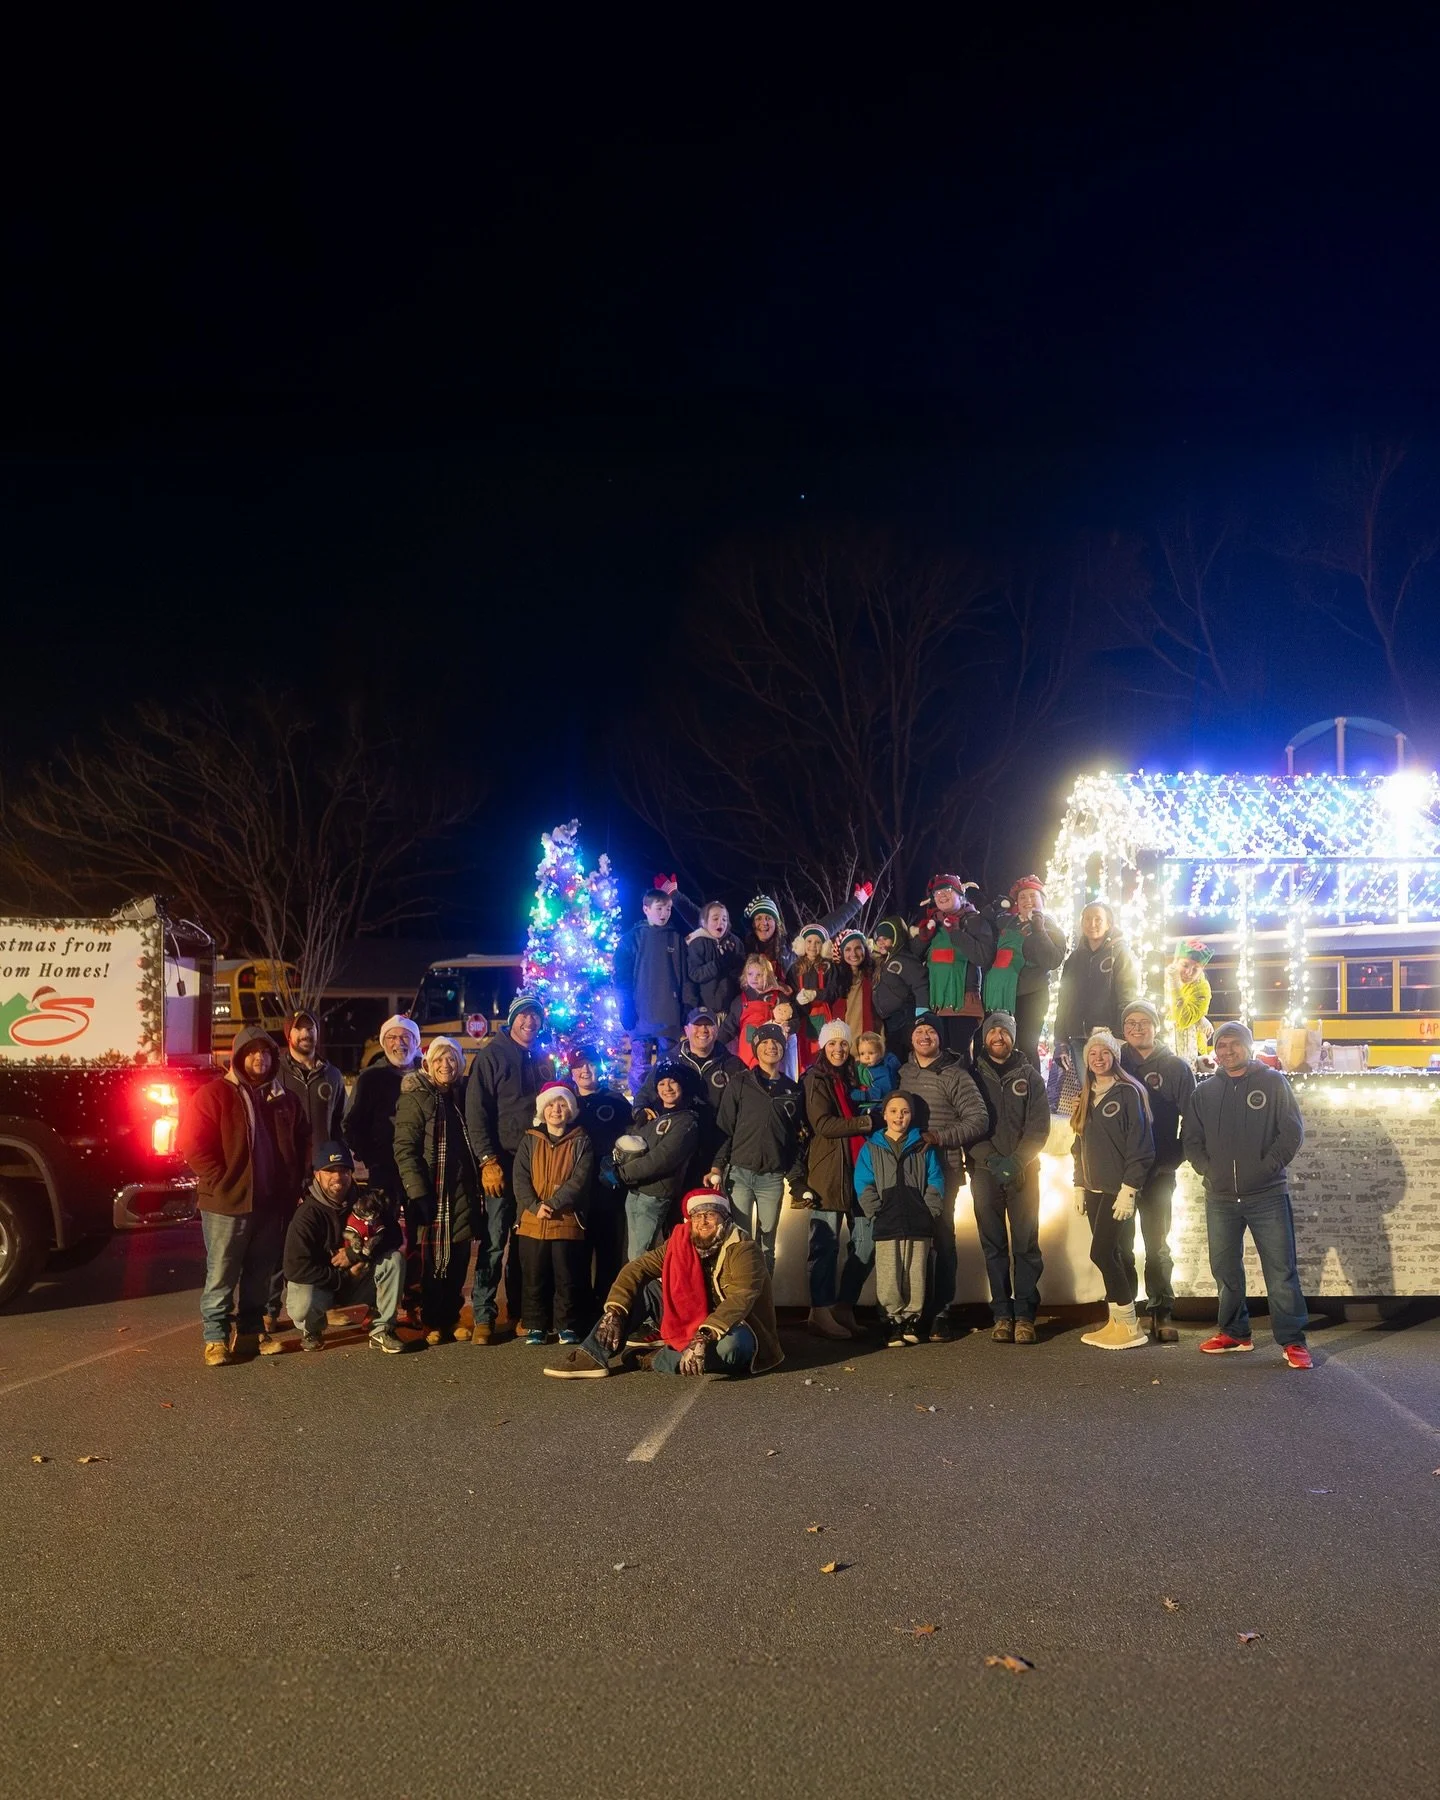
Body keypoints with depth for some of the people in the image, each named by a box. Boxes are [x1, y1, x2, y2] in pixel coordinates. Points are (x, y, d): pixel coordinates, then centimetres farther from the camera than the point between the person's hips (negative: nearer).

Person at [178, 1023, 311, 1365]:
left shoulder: (283, 1098, 11)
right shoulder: (213, 1094, -7)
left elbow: (302, 1141, 20)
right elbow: (193, 1145, -12)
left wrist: (294, 1183, 9)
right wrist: (222, 1183, -14)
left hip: (272, 1204, 5)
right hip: (227, 1203, -5)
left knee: (261, 1274, 13)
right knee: (221, 1275, 2)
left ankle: (250, 1330, 25)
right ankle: (215, 1338, 11)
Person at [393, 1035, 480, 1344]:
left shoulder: (461, 1096, 12)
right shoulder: (415, 1097, -5)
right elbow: (404, 1147, -12)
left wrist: (478, 1183, 8)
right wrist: (418, 1191, -20)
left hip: (463, 1190, 5)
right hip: (431, 1191, -5)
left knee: (459, 1256, 7)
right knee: (433, 1257, 1)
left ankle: (451, 1317, 18)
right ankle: (432, 1322, 12)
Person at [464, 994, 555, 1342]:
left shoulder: (543, 1060, 14)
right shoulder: (492, 1055, -3)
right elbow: (476, 1112, -9)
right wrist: (488, 1160, -16)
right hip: (503, 1162, -5)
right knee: (493, 1240, -5)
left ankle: (520, 1311, 19)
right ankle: (483, 1316, 1)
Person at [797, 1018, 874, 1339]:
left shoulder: (852, 1078, 20)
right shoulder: (815, 1080, -1)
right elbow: (823, 1124, -12)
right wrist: (865, 1122, -11)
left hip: (858, 1169, 7)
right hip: (826, 1172, -7)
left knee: (867, 1241, 3)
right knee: (826, 1244, -3)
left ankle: (845, 1308, 15)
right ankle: (821, 1311, 6)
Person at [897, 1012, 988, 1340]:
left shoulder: (953, 1075, -4)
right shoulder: (903, 1073, 11)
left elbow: (978, 1119, -9)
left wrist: (940, 1138, -15)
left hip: (942, 1169, -4)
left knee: (941, 1239, -2)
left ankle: (941, 1312, 4)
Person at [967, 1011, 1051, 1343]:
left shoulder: (1029, 1076, 9)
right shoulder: (973, 1076, 8)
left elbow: (1039, 1126, 1)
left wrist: (1017, 1160, -13)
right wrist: (991, 1160, -14)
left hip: (1023, 1171, 0)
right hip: (984, 1171, 0)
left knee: (1026, 1244, -3)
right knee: (994, 1246, 2)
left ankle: (1024, 1315, 1)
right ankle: (1002, 1314, 7)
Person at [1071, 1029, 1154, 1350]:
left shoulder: (1128, 1092, -8)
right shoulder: (1087, 1097, 15)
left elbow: (1139, 1145, -13)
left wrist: (1128, 1189, -17)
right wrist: (1079, 1186, 14)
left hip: (1119, 1190, -7)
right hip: (1095, 1189, 7)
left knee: (1102, 1252, -11)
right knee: (1114, 1255, 9)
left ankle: (1128, 1326, -2)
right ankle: (1116, 1323, 12)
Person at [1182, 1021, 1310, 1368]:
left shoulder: (1273, 1082, 1)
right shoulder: (1203, 1091, 11)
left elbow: (1293, 1131, -3)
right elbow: (1191, 1140, 13)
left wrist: (1268, 1167, -10)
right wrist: (1208, 1170, -2)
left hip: (1268, 1195, -4)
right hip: (1220, 1197, 4)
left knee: (1281, 1270, -3)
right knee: (1225, 1269, 11)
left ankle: (1292, 1340, 4)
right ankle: (1234, 1333, 24)